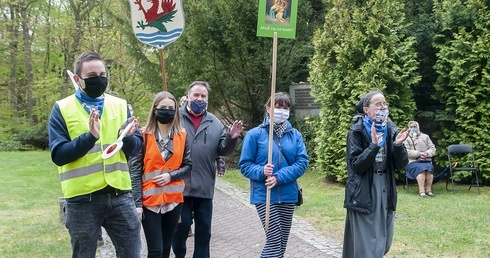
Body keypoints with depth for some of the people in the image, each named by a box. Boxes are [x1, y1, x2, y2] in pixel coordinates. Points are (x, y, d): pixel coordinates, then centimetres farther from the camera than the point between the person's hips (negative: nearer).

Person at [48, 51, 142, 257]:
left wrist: (127, 136, -15)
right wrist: (90, 137, -22)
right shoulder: (62, 109, -1)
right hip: (82, 199, -2)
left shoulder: (120, 105, 9)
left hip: (120, 195, 3)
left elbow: (135, 149, 6)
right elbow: (58, 155, -10)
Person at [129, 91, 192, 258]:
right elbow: (136, 170, -6)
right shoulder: (144, 135, -4)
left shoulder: (182, 135, 5)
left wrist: (171, 176, -11)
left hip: (174, 199, 3)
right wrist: (137, 202, -12)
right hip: (150, 200, -3)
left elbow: (188, 165, 8)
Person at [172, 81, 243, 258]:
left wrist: (231, 138, -10)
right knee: (181, 226, 6)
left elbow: (222, 150, 8)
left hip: (205, 186, 3)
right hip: (180, 185, -3)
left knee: (204, 228, 12)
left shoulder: (214, 123, 9)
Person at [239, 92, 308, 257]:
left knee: (282, 243, 11)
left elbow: (302, 162, -3)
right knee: (274, 241, -10)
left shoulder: (295, 135, 6)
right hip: (264, 195, -4)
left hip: (288, 195, 4)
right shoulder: (255, 134, -3)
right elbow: (244, 165, -3)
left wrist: (279, 177, -16)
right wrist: (261, 172, -23)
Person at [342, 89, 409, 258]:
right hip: (363, 194, -6)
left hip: (386, 191, 6)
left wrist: (398, 145, -16)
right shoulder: (357, 131, -9)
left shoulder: (391, 130, 5)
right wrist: (373, 145, -26)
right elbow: (356, 166, -15)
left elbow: (401, 165, 2)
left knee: (383, 244, 13)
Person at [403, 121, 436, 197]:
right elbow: (407, 152, -3)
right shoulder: (407, 138, 11)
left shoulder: (425, 137, 22)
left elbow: (432, 148, 15)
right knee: (420, 168, -35)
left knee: (429, 167, -31)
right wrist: (419, 153, -14)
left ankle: (429, 190, -32)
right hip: (413, 162, -3)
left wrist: (427, 153, -8)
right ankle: (421, 190, -41)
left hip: (426, 161, 3)